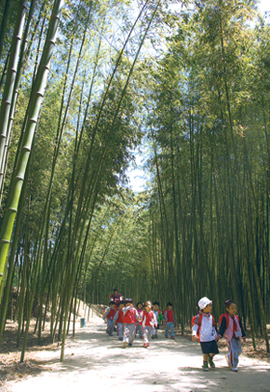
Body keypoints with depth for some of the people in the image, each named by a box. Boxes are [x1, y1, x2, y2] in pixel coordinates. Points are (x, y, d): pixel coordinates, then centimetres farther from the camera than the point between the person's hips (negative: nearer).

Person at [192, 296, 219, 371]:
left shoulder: (211, 317, 6)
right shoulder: (199, 316, -12)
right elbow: (195, 326, -12)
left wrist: (215, 334, 20)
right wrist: (194, 335, -22)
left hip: (212, 338, 6)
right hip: (203, 339, -6)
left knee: (215, 351, 9)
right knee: (205, 352, -3)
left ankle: (210, 358, 39)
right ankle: (205, 364, 20)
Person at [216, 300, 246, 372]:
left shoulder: (237, 317, 5)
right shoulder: (224, 318, -14)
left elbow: (241, 327, 16)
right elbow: (222, 327, -16)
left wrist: (243, 336, 20)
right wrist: (219, 335, -30)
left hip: (237, 337, 7)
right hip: (230, 338, -7)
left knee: (239, 351, 12)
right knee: (233, 350, -13)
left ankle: (228, 357, 37)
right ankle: (233, 365, 7)